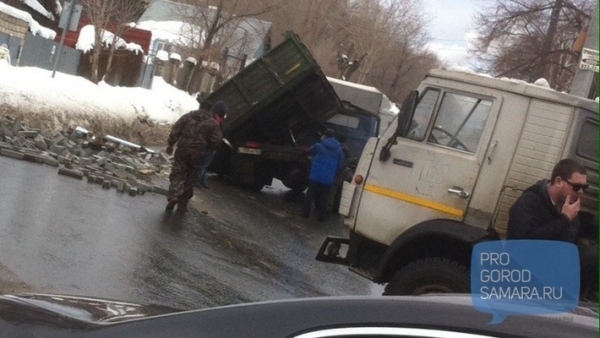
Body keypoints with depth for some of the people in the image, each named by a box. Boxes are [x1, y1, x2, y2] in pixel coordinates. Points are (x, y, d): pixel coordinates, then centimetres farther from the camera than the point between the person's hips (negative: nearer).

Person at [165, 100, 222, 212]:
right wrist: (207, 147, 13)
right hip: (198, 154, 0)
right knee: (190, 179, 11)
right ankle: (182, 204, 13)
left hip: (182, 150, 0)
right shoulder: (212, 123, 1)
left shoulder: (187, 116, 3)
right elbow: (217, 140, -5)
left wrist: (170, 144, 9)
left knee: (177, 174, 5)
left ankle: (173, 196, -20)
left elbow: (175, 130, 0)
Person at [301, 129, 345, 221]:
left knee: (310, 193, 11)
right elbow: (340, 166, 6)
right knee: (324, 196, 12)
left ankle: (305, 213, 13)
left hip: (315, 176, -1)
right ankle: (321, 215, 13)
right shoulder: (339, 150, 4)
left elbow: (310, 151, 19)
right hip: (328, 179, 1)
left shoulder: (318, 146, -3)